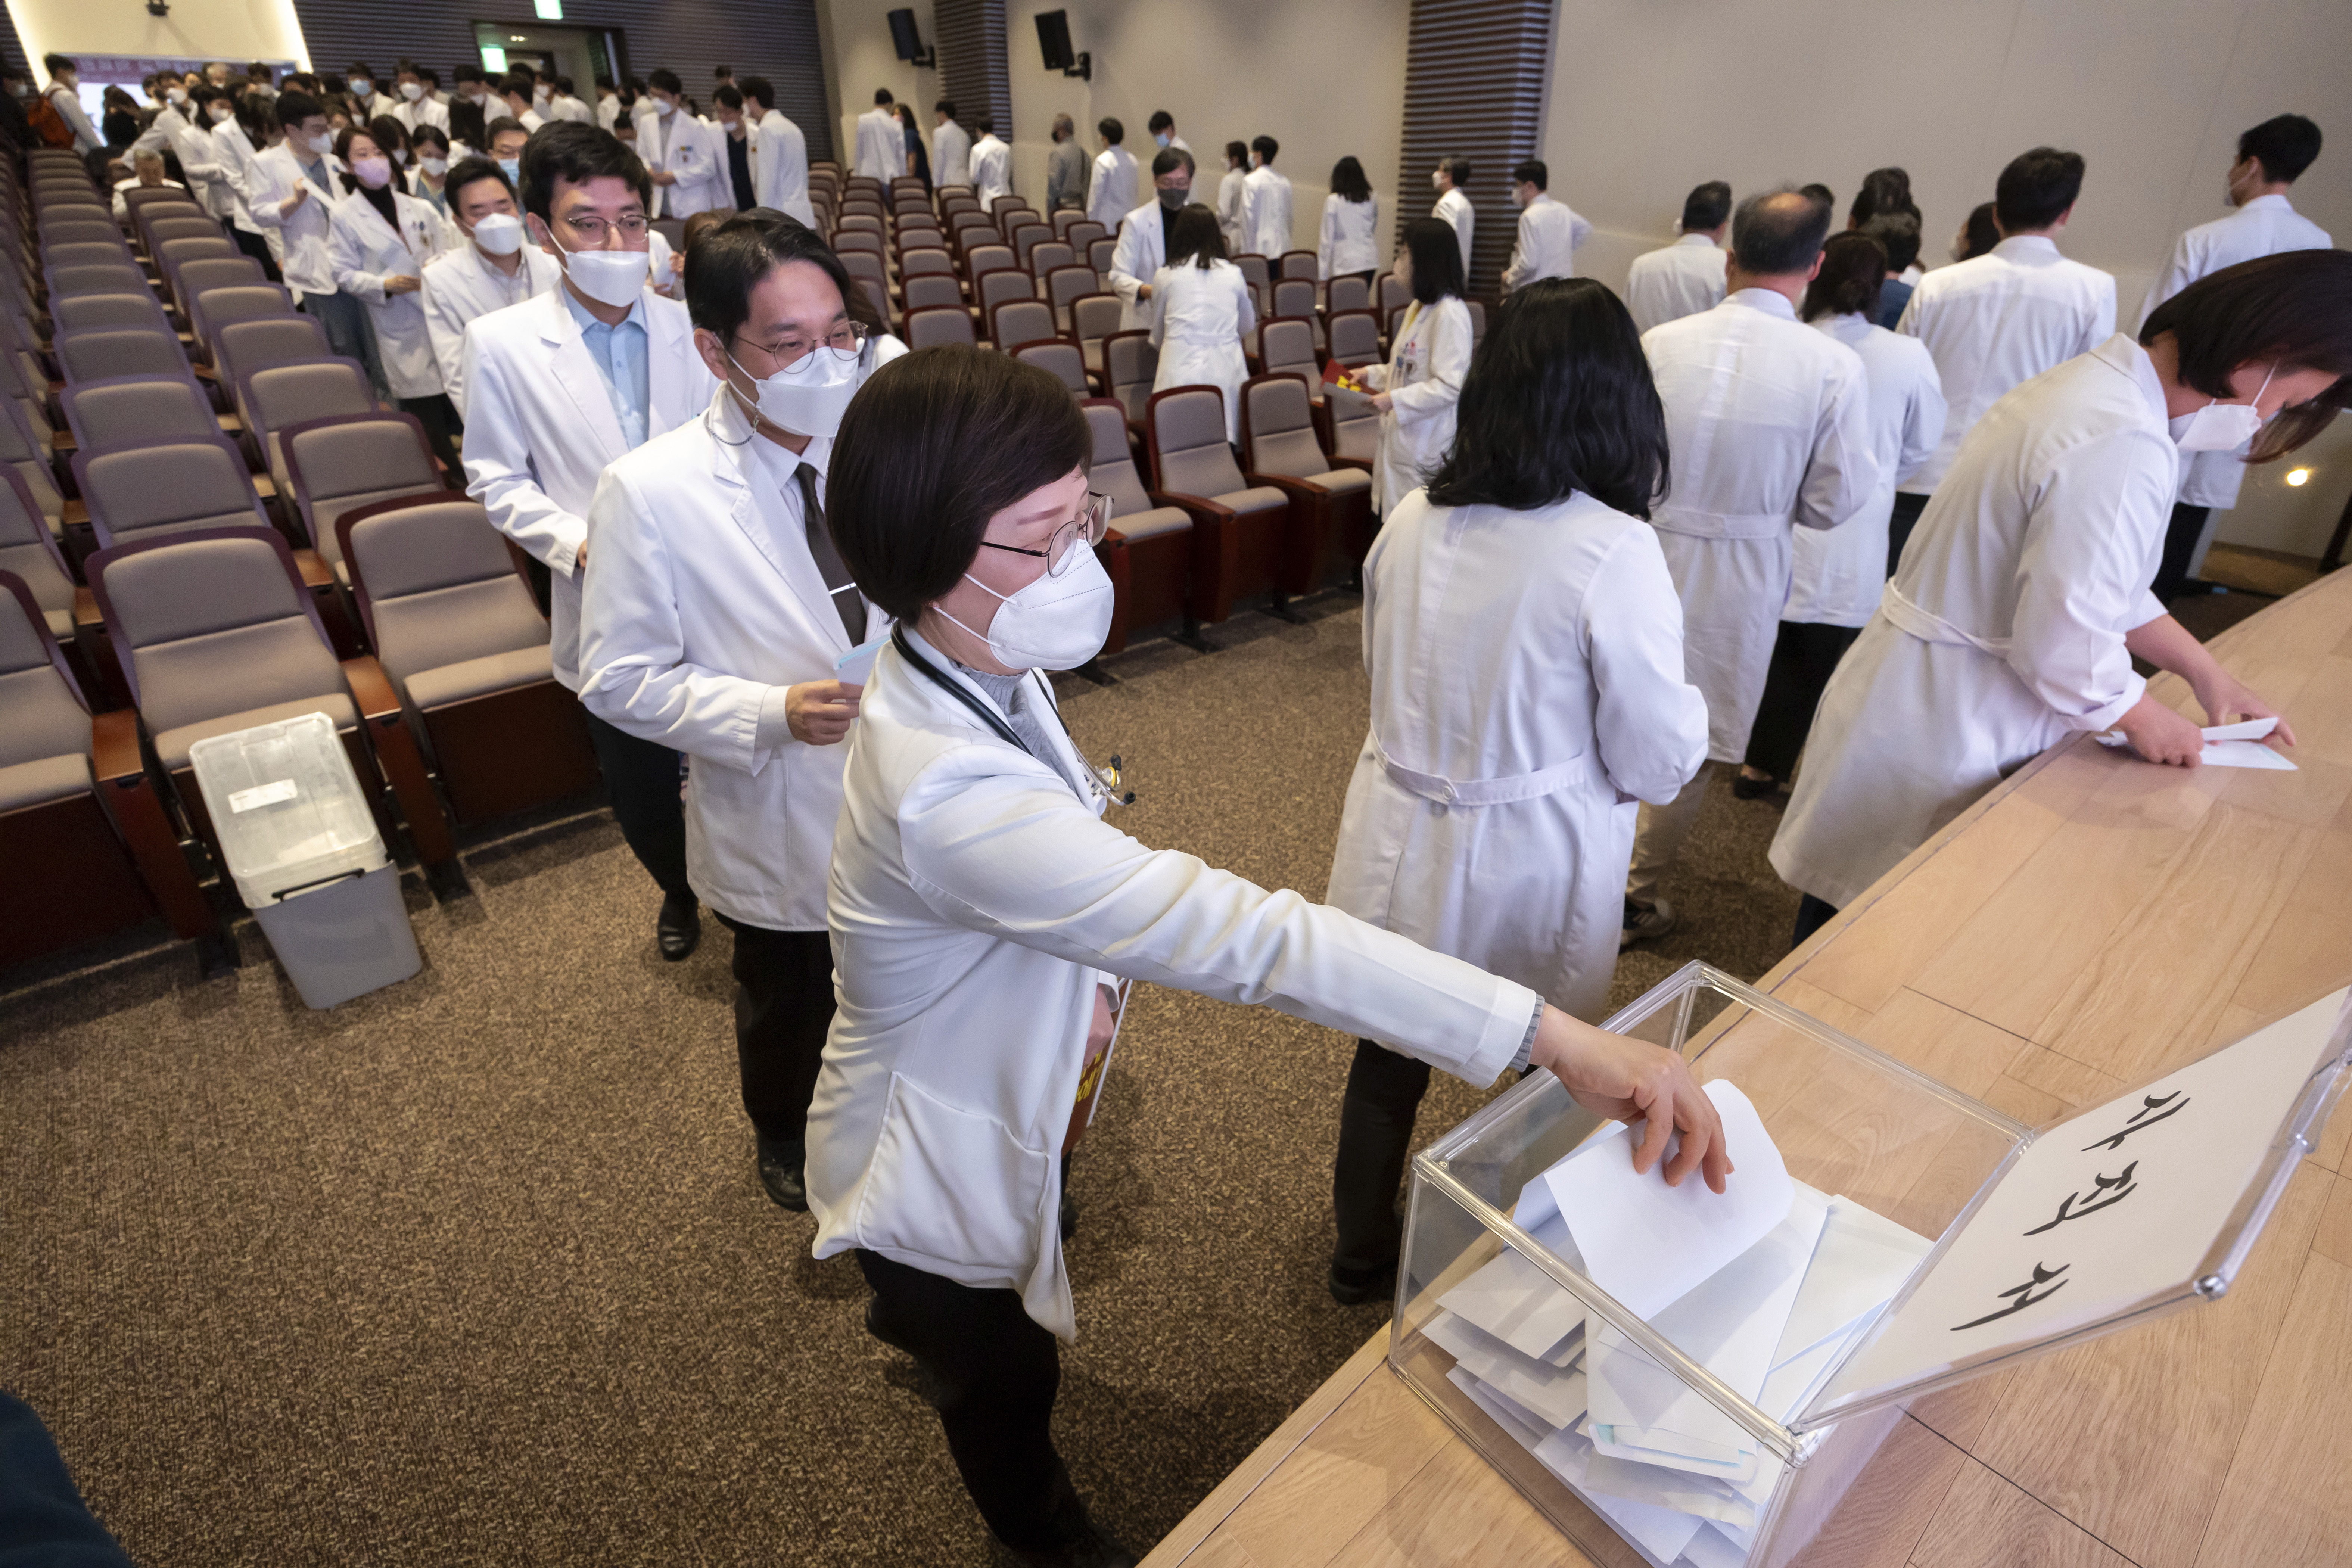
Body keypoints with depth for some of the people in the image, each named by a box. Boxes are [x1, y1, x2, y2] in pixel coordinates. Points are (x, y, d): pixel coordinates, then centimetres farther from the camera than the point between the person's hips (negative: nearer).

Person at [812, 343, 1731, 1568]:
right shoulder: (949, 795, -46)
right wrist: (1553, 1036, -50)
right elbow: (1244, 937, -52)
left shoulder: (971, 666, -15)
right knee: (1005, 1395, 26)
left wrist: (1081, 981, 5)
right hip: (940, 1177, -7)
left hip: (996, 1099, 7)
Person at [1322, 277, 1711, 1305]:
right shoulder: (1614, 552, -21)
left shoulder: (1411, 522, -7)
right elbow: (1657, 764, -13)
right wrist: (1685, 705, 6)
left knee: (1389, 1051, 22)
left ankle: (1360, 1257, 45)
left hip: (1399, 851, 4)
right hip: (1530, 869, -4)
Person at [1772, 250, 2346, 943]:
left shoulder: (2091, 382, 10)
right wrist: (2144, 719, -4)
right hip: (1943, 735, -10)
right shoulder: (2123, 447, -24)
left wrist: (2204, 670, 19)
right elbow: (2062, 640, -22)